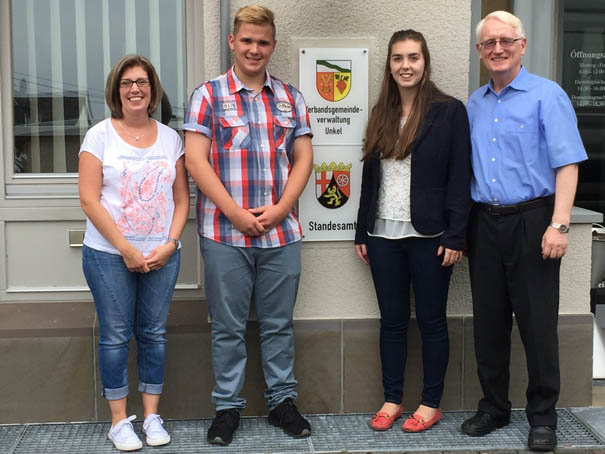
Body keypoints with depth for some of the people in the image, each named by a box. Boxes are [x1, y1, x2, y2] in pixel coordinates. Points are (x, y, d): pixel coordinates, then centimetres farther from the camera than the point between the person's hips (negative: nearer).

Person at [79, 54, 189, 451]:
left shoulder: (170, 137, 7)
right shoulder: (100, 136, -1)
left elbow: (182, 199, 7)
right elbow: (89, 200, -7)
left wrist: (169, 244, -7)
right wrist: (126, 249, -12)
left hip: (162, 255, 2)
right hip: (109, 255, -2)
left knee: (154, 333, 8)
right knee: (116, 336, 3)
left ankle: (152, 416, 20)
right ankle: (119, 420, 15)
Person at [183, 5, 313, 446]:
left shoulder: (291, 97, 11)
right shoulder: (208, 95, 2)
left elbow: (303, 158, 7)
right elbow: (196, 160, -6)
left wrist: (279, 210, -7)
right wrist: (235, 212, -13)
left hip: (281, 230, 3)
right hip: (225, 232, -2)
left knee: (279, 322, 11)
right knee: (228, 325, 6)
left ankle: (283, 400, 24)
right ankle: (228, 407, 19)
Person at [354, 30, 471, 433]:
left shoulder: (449, 111, -4)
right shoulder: (381, 116, 12)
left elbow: (460, 178, -8)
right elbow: (370, 178, 14)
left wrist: (455, 236, -13)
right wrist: (362, 232, 11)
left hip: (429, 236, -4)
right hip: (383, 235, 5)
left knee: (431, 321, 6)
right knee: (392, 320, 10)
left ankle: (431, 403, 17)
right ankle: (392, 400, 21)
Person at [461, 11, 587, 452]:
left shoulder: (547, 96, -4)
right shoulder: (474, 104, 12)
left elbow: (567, 164, -10)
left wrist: (559, 225, -18)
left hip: (530, 221, -5)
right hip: (484, 222, 5)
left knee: (537, 321, 0)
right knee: (488, 321, 10)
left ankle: (543, 417, 13)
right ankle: (494, 407, 23)